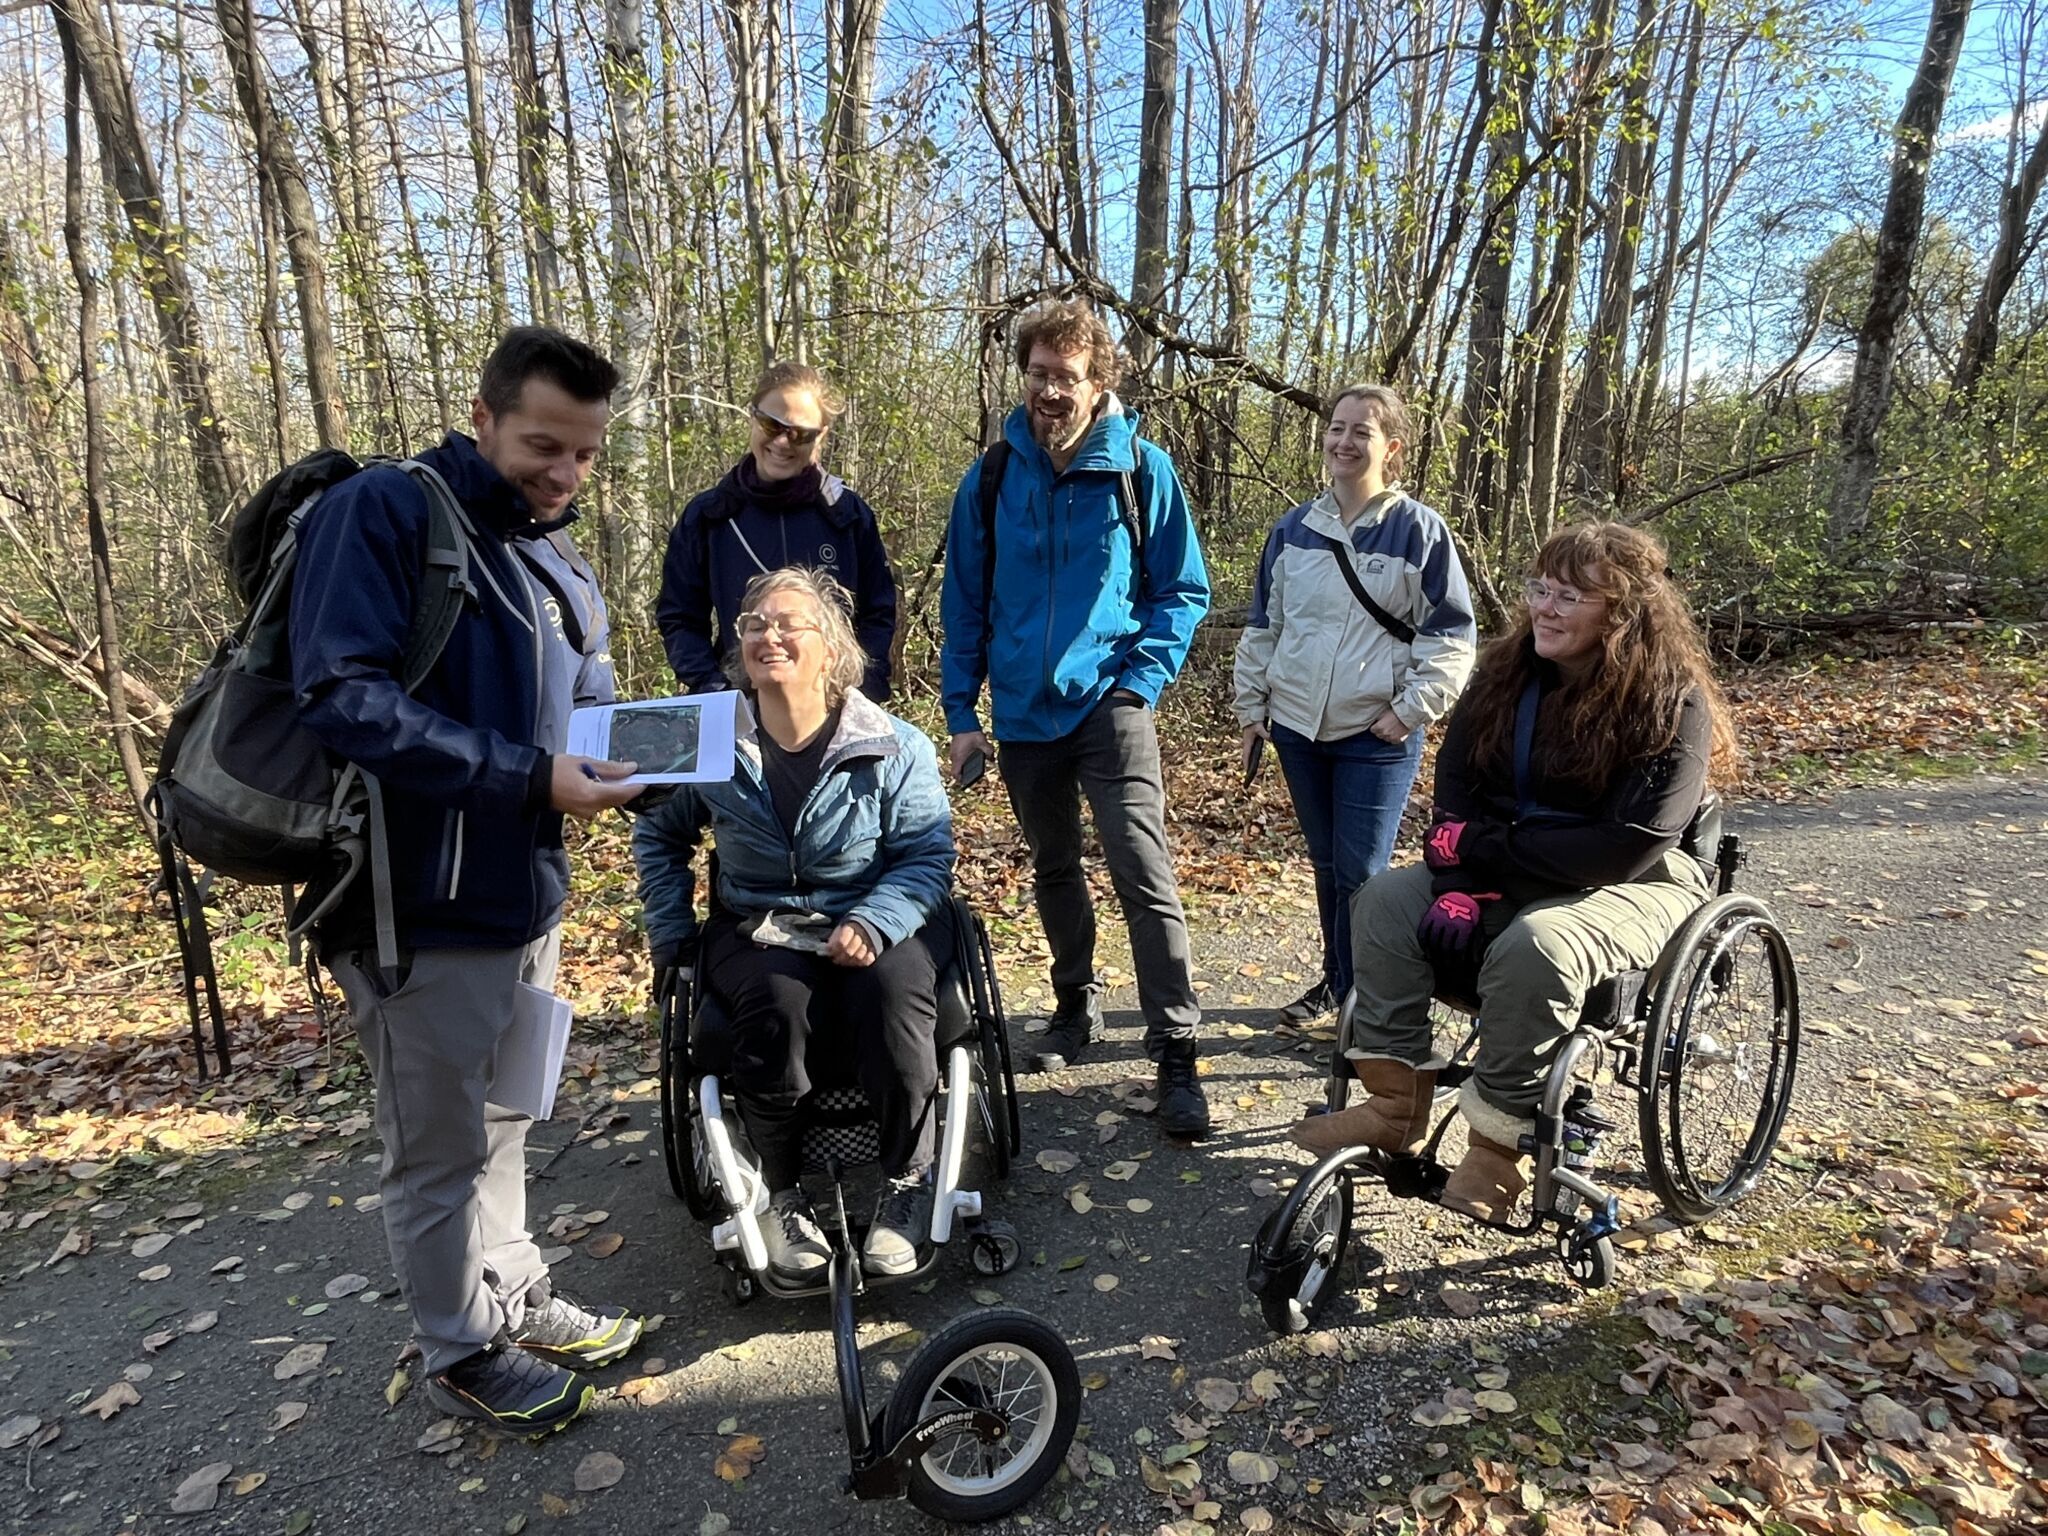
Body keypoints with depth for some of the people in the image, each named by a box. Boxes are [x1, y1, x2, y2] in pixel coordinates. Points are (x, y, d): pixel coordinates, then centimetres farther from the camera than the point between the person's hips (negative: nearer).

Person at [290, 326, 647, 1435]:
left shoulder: (556, 560, 13)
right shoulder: (382, 513, -12)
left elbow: (589, 701, 19)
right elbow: (344, 699, -23)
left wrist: (630, 753, -4)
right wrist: (530, 775, -27)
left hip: (525, 894, 8)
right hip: (422, 908, -7)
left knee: (503, 1119, 23)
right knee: (441, 1147, 10)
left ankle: (516, 1297, 41)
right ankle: (463, 1353, 30)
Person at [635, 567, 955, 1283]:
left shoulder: (895, 748, -5)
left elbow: (927, 855, -7)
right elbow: (658, 834, 17)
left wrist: (873, 921, -26)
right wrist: (671, 932, 7)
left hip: (878, 921, -1)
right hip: (757, 929, 2)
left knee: (892, 986, -35)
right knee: (776, 997, -33)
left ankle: (908, 1180, -14)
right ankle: (783, 1192, -11)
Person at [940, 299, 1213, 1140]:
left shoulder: (1142, 470, -4)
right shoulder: (992, 477, 1)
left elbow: (1183, 590, 1)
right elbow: (964, 601, 6)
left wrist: (1142, 682, -11)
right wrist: (961, 711, 2)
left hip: (1108, 706, -3)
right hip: (1023, 713, 4)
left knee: (1144, 875, -13)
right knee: (1053, 871, 17)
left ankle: (1176, 1055, -4)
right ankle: (1077, 1005, 38)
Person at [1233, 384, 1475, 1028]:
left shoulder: (1419, 530, -6)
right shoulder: (1294, 529, 7)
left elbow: (1453, 635, -4)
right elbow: (1262, 625, 14)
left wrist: (1411, 711, -10)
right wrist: (1251, 706, 12)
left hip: (1378, 736, -4)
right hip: (1298, 727, 5)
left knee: (1361, 873, -3)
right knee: (1326, 864, 16)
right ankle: (1335, 981, 31)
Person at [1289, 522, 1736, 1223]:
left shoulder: (1673, 704, -18)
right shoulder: (1509, 672, -1)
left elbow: (1626, 847, -26)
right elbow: (1455, 782, -2)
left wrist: (1482, 847, -22)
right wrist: (1462, 884, -18)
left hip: (1635, 885, -6)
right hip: (1501, 875, 6)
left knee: (1535, 946, -36)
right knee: (1386, 897, -14)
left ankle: (1498, 1142, -18)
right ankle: (1396, 1099, -9)